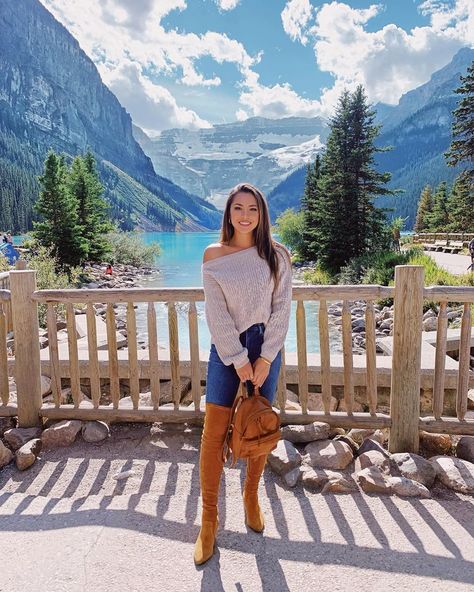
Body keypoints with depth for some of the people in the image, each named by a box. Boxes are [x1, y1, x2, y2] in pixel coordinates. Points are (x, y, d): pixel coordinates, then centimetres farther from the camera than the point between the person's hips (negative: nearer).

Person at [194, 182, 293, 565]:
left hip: (266, 349, 1)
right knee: (214, 434, 0)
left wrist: (265, 359, -10)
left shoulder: (276, 256, -1)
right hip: (226, 349, -1)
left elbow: (281, 310, -4)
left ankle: (251, 496, 36)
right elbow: (216, 313, -8)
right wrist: (239, 359, -12)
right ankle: (209, 518, 17)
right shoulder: (213, 255, -3)